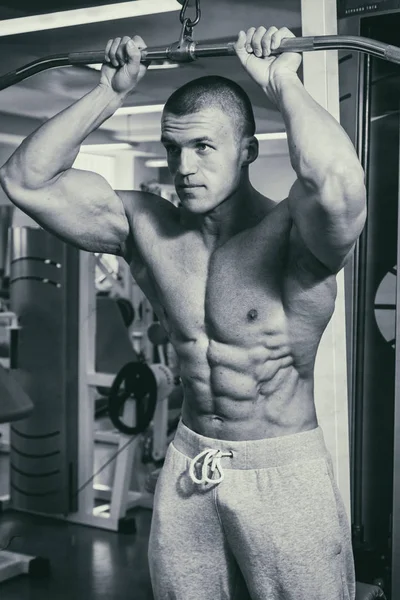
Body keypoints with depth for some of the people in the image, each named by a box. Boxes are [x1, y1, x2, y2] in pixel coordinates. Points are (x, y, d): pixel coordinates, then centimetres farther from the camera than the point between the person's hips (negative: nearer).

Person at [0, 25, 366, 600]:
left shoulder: (292, 233, -17)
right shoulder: (147, 228, -2)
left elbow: (339, 183, -41)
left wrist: (282, 83, -28)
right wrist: (109, 92, -9)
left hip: (284, 473, -4)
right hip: (187, 469, 5)